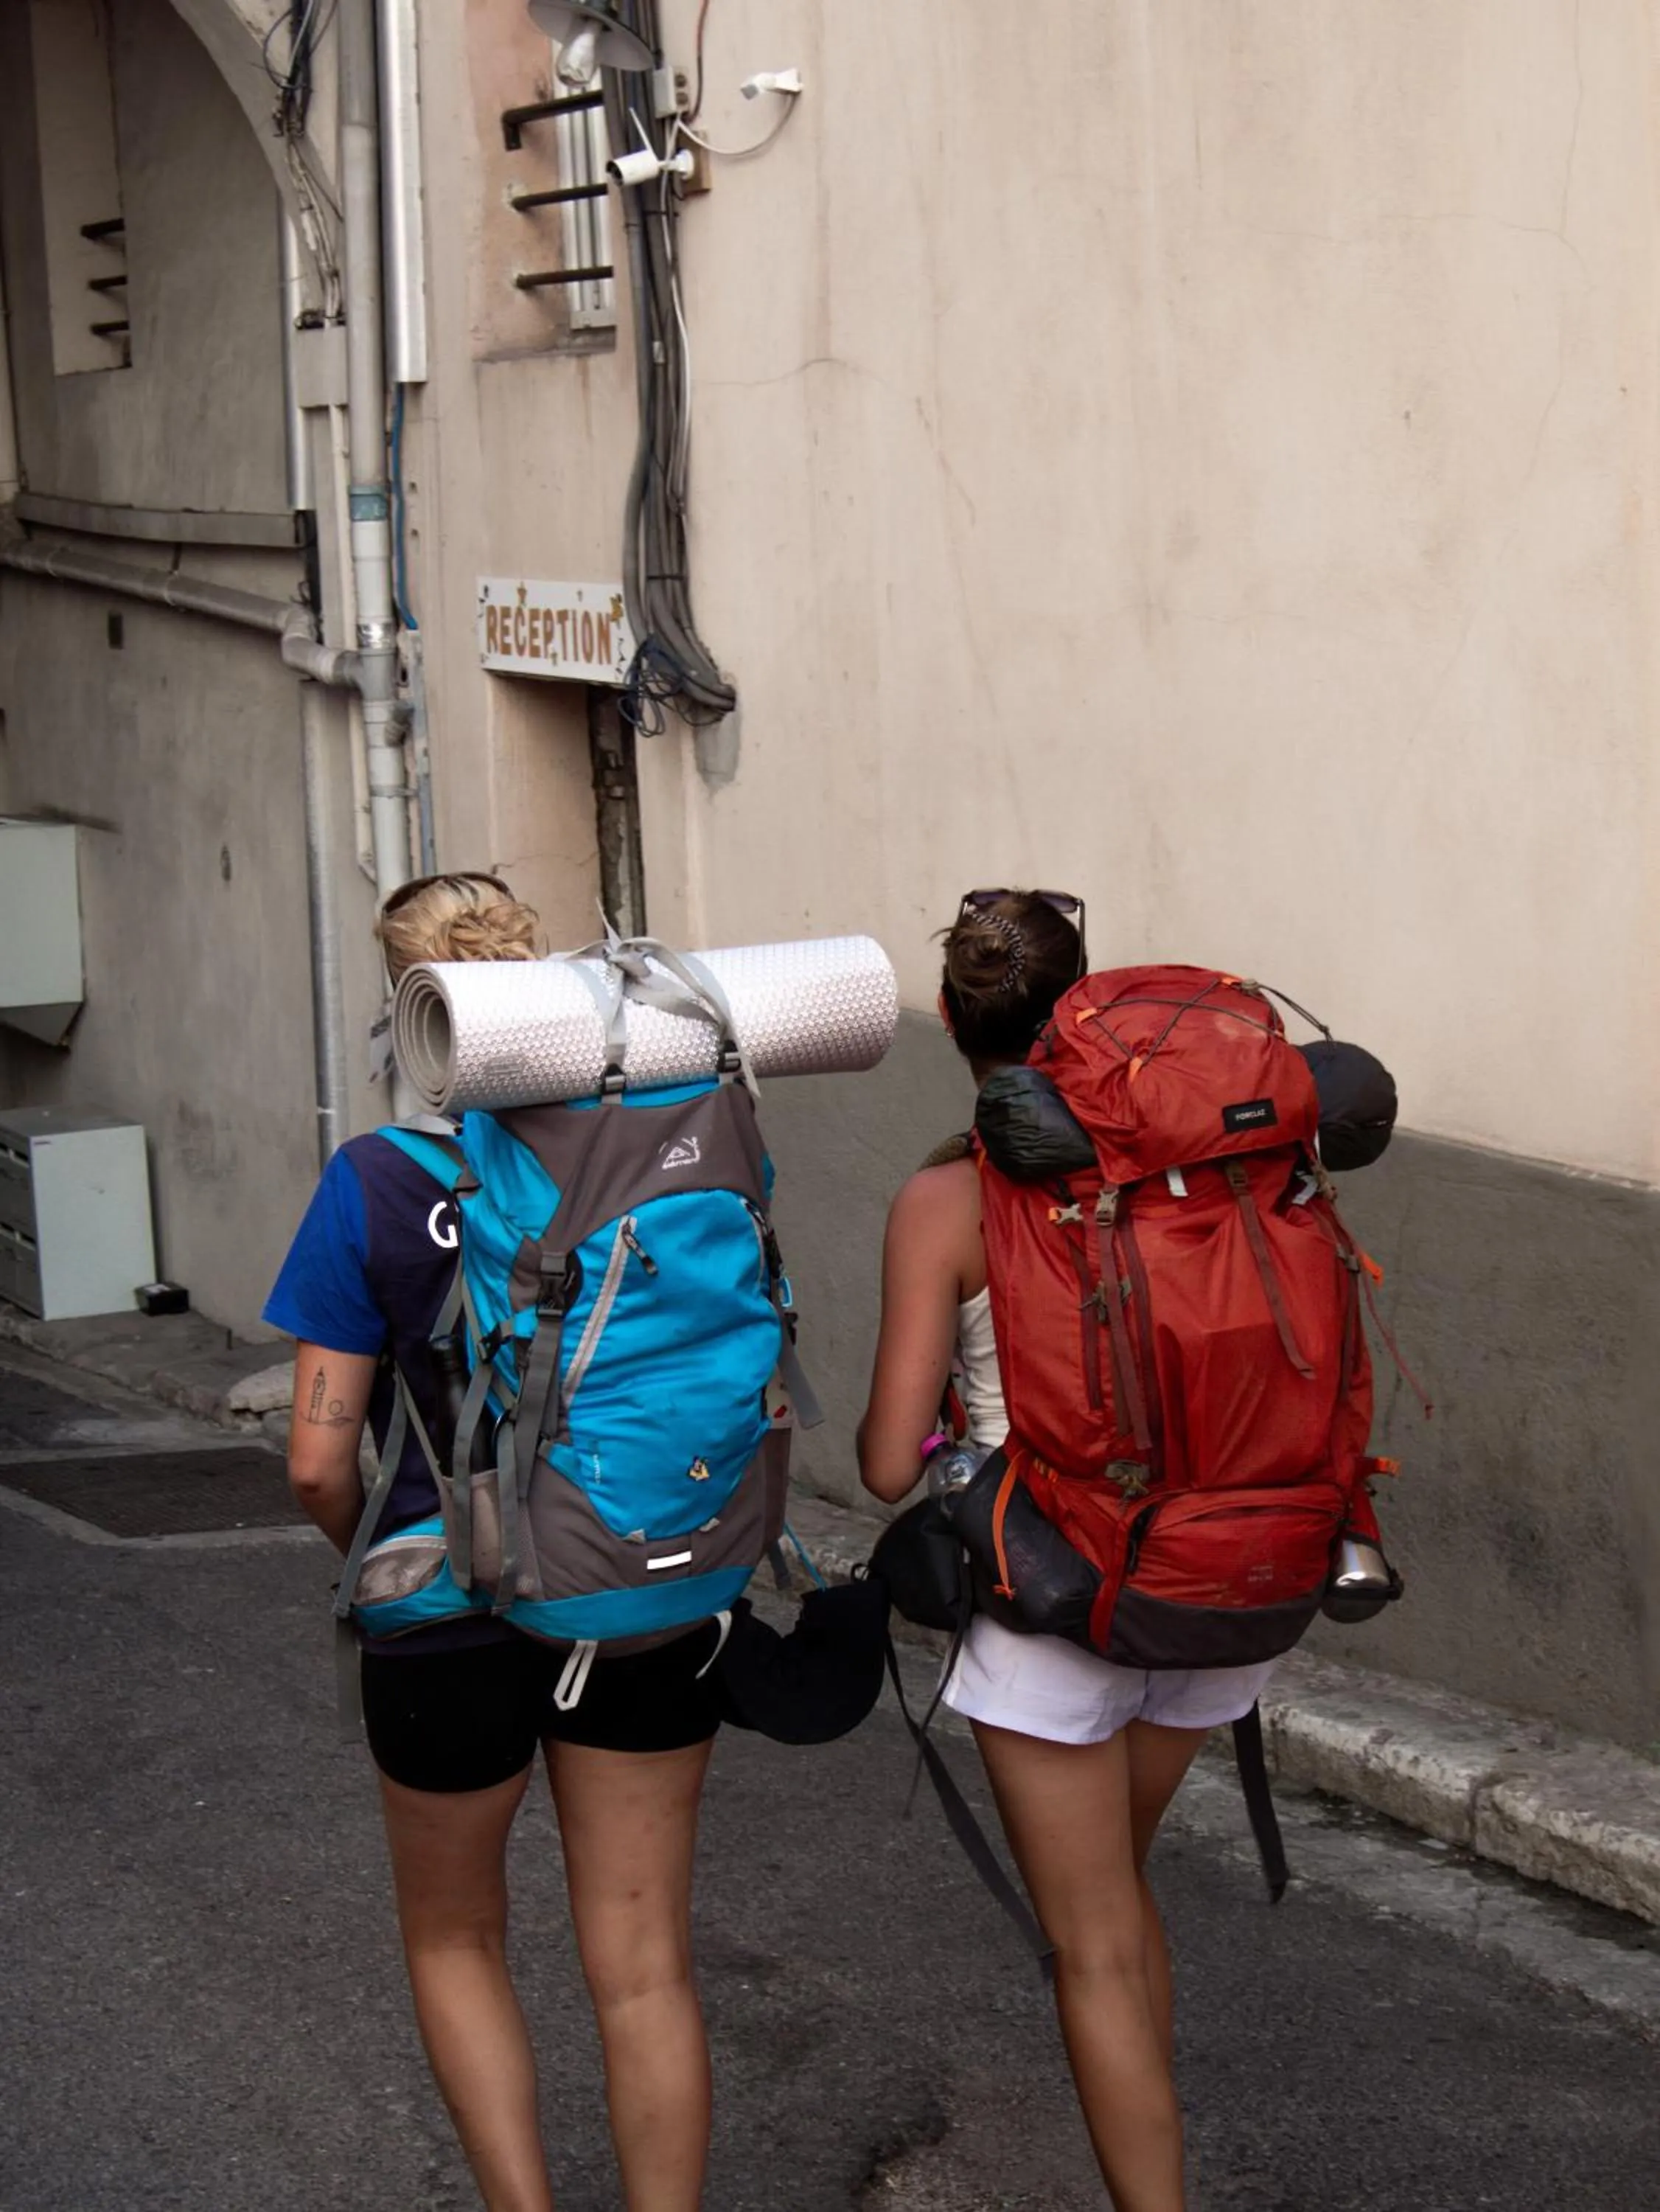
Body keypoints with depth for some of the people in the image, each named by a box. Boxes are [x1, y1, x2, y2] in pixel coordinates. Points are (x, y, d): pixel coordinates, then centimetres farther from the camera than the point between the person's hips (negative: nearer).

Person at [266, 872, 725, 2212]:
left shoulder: (378, 1183, -15)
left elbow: (321, 1459, -13)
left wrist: (376, 1560, 6)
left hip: (455, 1624, -2)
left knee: (455, 1941, 21)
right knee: (644, 1965, 13)